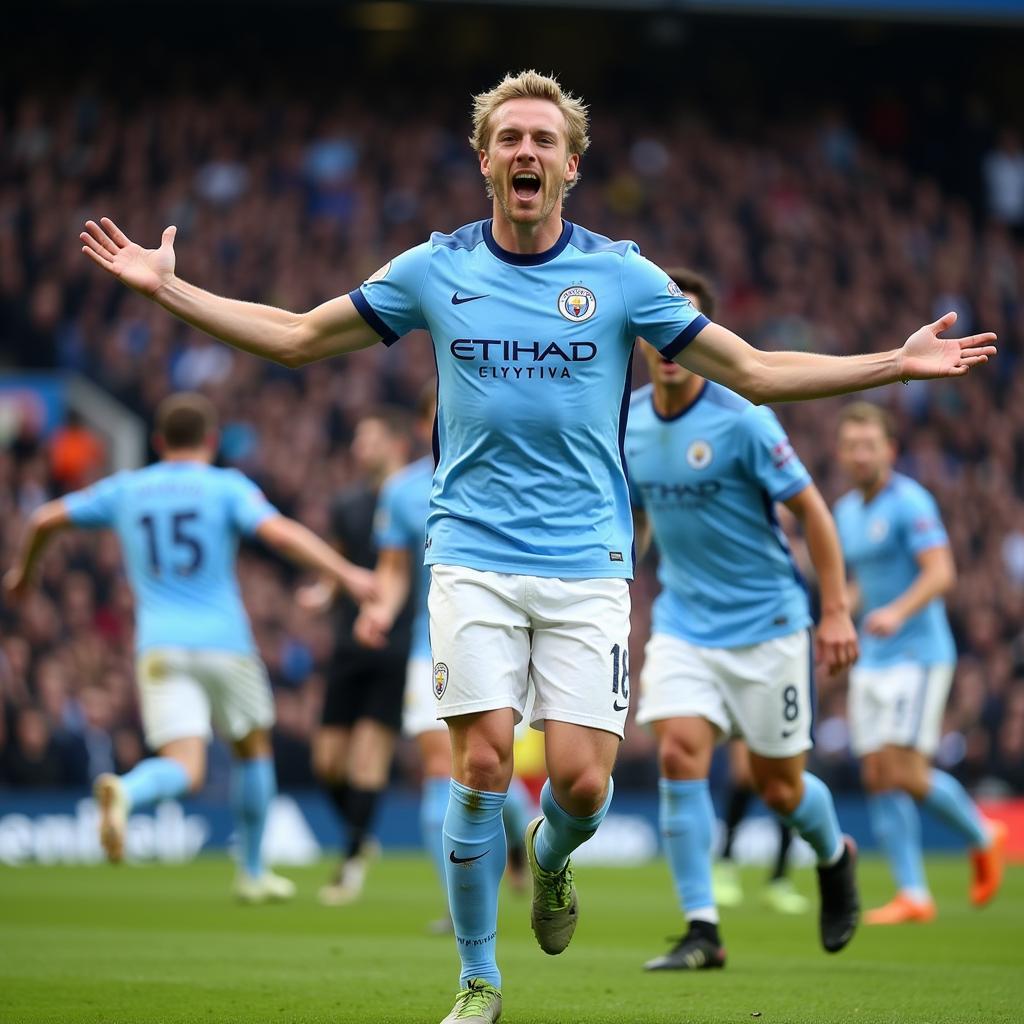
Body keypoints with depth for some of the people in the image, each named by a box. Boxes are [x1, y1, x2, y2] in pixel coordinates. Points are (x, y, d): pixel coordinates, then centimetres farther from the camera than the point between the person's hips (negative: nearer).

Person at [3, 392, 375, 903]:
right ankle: (253, 874, 27)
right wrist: (345, 574, -18)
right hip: (223, 644, -2)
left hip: (158, 646, 2)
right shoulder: (227, 487, 0)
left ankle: (124, 792, -41)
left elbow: (44, 519, 17)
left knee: (183, 769, -7)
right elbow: (279, 532, -16)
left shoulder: (125, 489, 12)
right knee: (253, 748, 21)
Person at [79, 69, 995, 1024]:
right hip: (473, 560, 0)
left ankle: (550, 857, 30)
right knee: (482, 766, -11)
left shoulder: (621, 274, 3)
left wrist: (898, 362, 1)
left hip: (586, 562, 0)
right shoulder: (434, 270, 4)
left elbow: (756, 372, 7)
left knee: (583, 781, -8)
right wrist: (167, 287, 7)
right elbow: (297, 337, 13)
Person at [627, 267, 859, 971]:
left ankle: (836, 855, 40)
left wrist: (836, 612, -13)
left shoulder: (741, 421, -16)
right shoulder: (626, 421, 0)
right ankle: (702, 932, -11)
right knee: (679, 756, -16)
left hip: (767, 623, -4)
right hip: (684, 623, 4)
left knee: (779, 787, 5)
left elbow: (811, 509, -11)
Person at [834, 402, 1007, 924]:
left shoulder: (909, 502, -11)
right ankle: (913, 895, 4)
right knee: (878, 779, 0)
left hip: (918, 654, -8)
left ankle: (982, 836, 10)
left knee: (905, 773, -14)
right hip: (871, 661, 8)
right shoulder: (846, 510, 14)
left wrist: (898, 612, -34)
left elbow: (940, 573, -20)